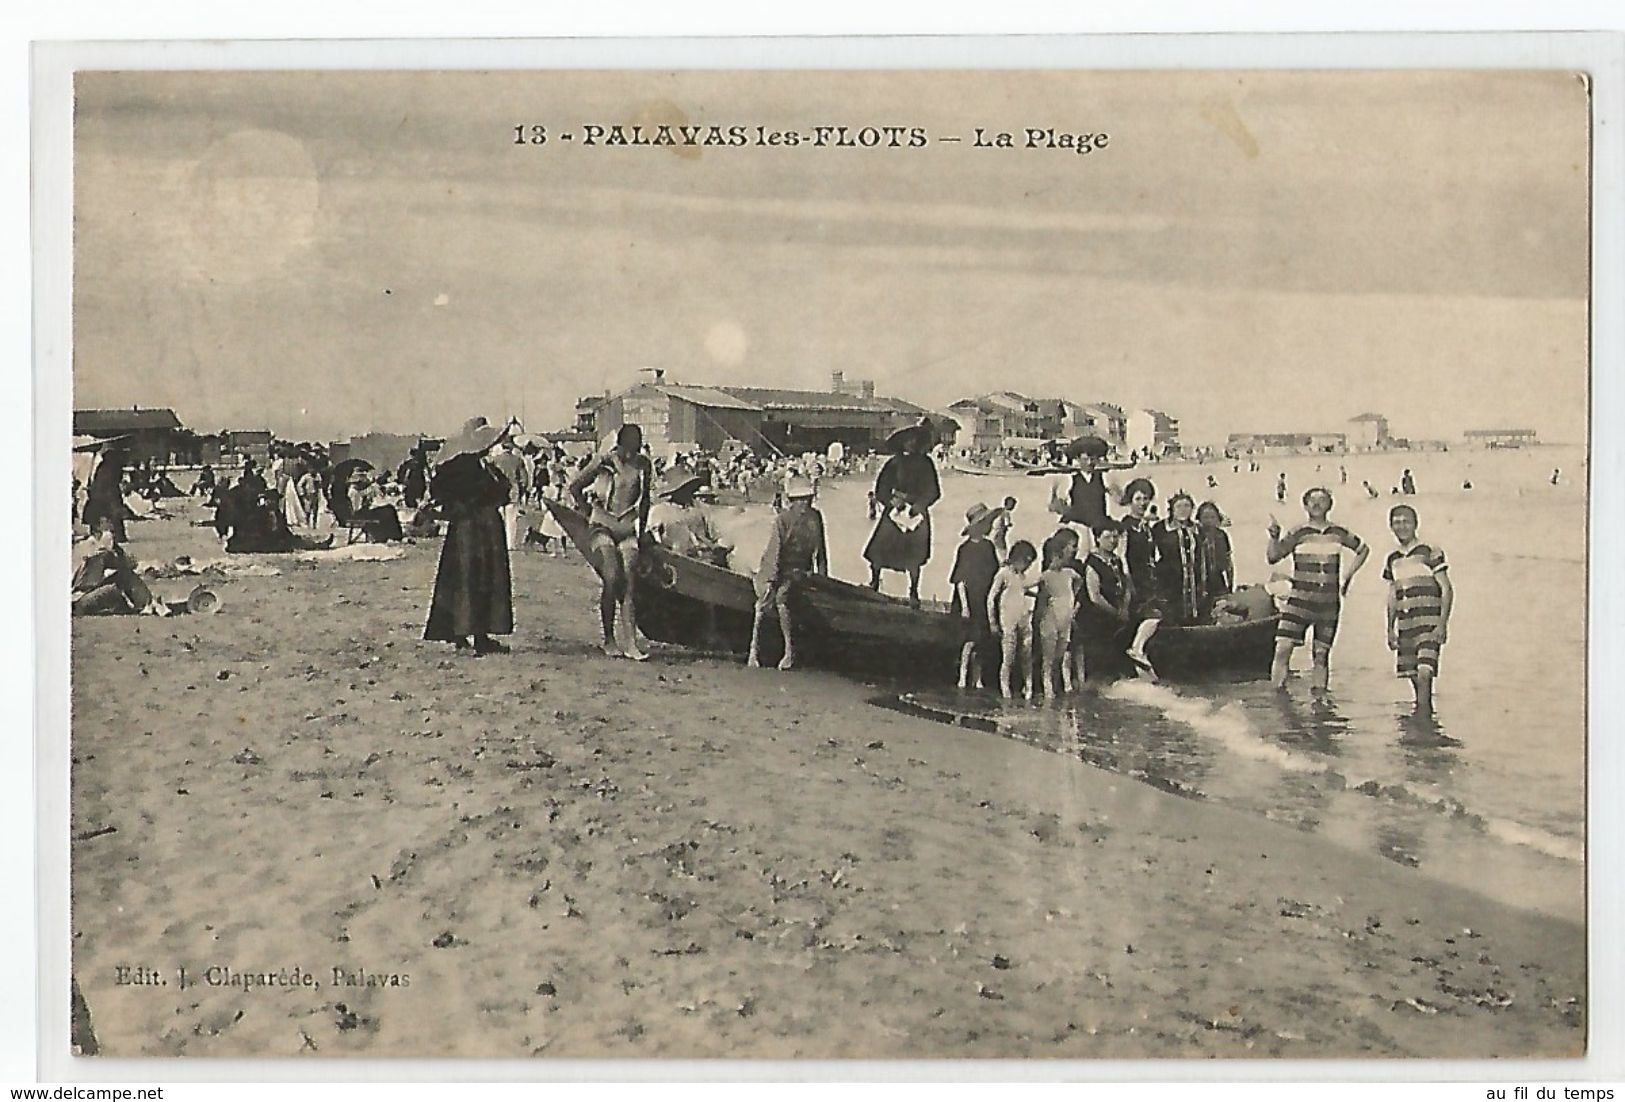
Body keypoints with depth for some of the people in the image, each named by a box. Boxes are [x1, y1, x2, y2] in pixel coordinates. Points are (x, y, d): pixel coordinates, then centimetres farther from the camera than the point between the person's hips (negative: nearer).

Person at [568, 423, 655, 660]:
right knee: (612, 579, -17)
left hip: (628, 529, 3)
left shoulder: (643, 464, 6)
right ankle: (608, 639, -5)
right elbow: (573, 487, 4)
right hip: (602, 527, -3)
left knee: (629, 585, -8)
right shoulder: (604, 461, -5)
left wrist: (642, 530, 16)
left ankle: (631, 643, -13)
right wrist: (588, 514, 5)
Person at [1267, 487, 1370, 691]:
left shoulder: (1338, 533, 7)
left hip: (1329, 602, 3)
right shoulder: (1298, 533, -1)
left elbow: (1363, 549, 24)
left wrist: (1348, 576, 16)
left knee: (1322, 653, 6)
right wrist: (1274, 536, -24)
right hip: (1300, 598, -3)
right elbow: (1273, 557, -8)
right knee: (1283, 648, -15)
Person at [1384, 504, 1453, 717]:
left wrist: (1442, 623, -11)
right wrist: (1390, 629, 16)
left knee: (1424, 673, -17)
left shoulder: (1430, 552, -2)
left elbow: (1447, 590, -4)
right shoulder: (1393, 559, 14)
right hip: (1405, 627, 6)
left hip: (1428, 624, -6)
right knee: (1413, 676, 6)